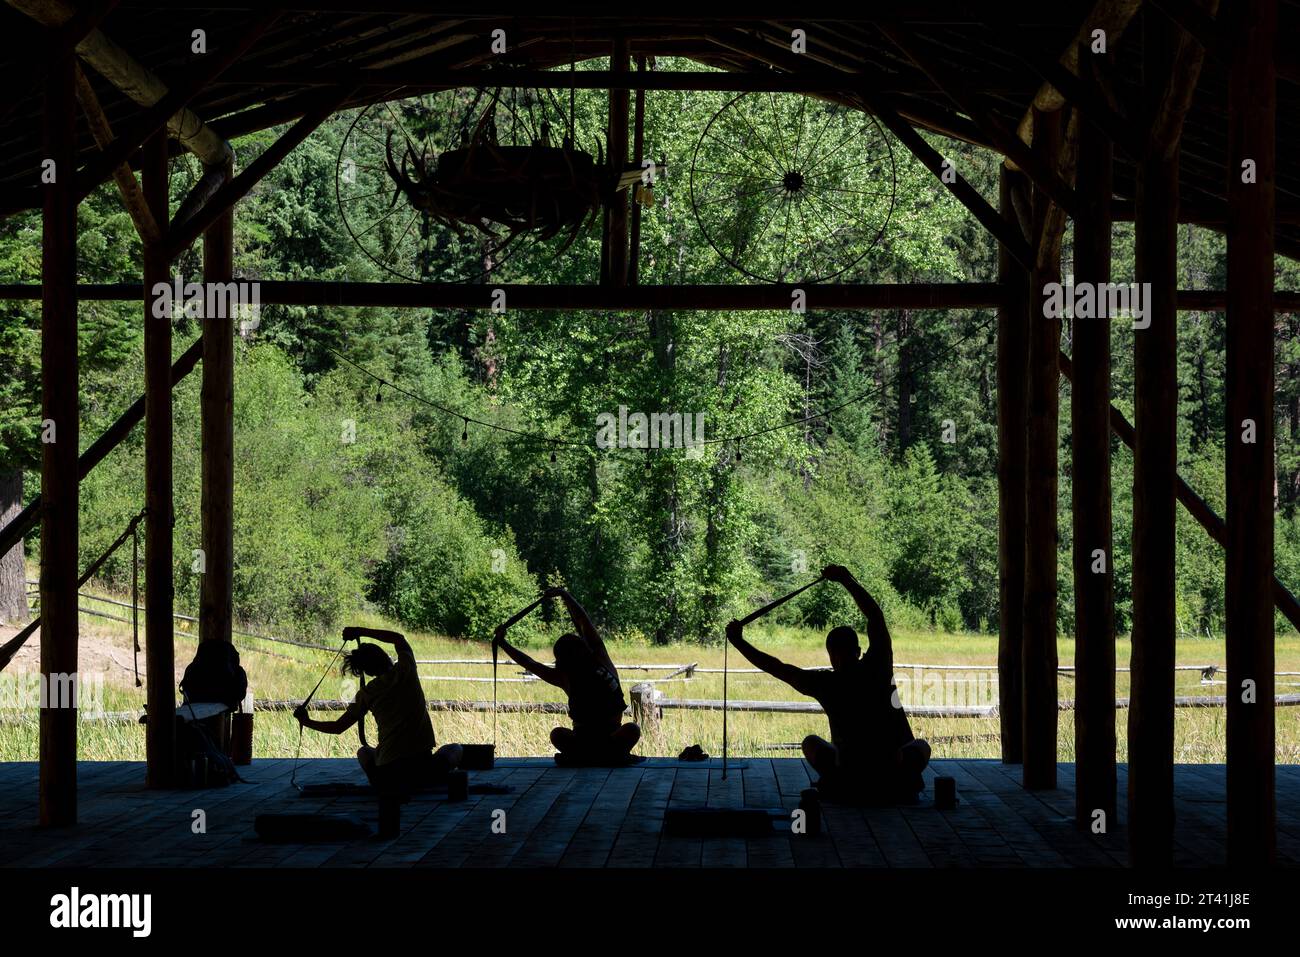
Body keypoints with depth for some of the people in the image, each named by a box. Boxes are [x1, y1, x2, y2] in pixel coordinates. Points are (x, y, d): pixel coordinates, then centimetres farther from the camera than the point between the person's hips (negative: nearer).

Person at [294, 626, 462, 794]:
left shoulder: (367, 693, 2)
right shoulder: (406, 669, 1)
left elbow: (338, 727, 11)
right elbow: (399, 639, 23)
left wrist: (307, 722, 27)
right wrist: (360, 632, 26)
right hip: (422, 765, -2)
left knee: (363, 751, 35)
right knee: (455, 749, 29)